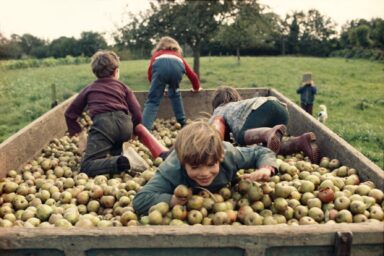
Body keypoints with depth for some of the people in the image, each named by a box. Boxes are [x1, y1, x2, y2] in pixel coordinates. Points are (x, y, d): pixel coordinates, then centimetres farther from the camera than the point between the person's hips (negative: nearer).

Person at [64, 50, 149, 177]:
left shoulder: (89, 89, 27)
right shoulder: (123, 87, 25)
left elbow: (70, 114, 29)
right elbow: (137, 115, 15)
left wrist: (79, 133, 36)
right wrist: (130, 132, 31)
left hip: (102, 124, -3)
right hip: (124, 123, 3)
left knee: (86, 167, -9)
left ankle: (123, 162, -32)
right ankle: (122, 151, -1)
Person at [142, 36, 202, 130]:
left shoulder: (157, 54, 42)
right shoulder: (178, 56, 44)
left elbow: (150, 72, 29)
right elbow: (192, 74, 45)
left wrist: (157, 87, 46)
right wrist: (196, 88, 63)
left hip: (160, 65, -2)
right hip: (177, 65, 2)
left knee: (153, 100, -2)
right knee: (174, 93, 29)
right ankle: (182, 122, 27)